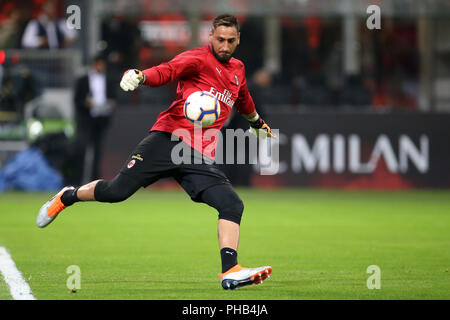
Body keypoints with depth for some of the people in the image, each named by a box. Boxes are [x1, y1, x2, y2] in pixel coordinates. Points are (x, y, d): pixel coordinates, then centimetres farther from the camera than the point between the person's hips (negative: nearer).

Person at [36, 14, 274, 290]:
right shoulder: (198, 59, -2)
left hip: (200, 158, 5)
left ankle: (230, 271, -21)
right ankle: (68, 197, 21)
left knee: (232, 205, -15)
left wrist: (257, 122, 60)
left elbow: (243, 100, 43)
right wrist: (140, 77, -41)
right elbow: (167, 71, -20)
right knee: (116, 191, -7)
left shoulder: (237, 70, 20)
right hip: (168, 140, -5)